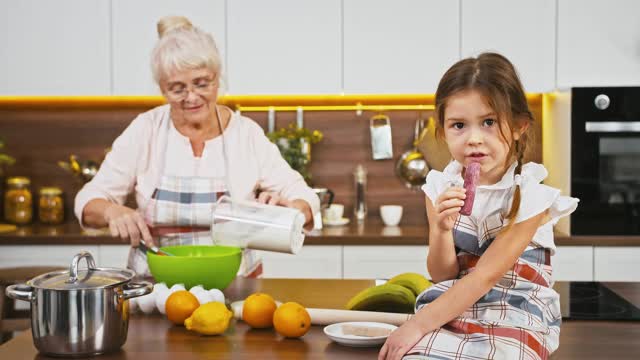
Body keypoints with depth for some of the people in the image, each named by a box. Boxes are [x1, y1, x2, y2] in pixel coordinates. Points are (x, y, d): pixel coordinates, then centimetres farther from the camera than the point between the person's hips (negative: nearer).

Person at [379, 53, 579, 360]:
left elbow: (486, 277, -15)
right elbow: (442, 274, 0)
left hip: (512, 319, -2)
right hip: (449, 310, 2)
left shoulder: (529, 196, -12)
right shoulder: (440, 188, -1)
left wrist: (418, 325, -19)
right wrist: (442, 230, -21)